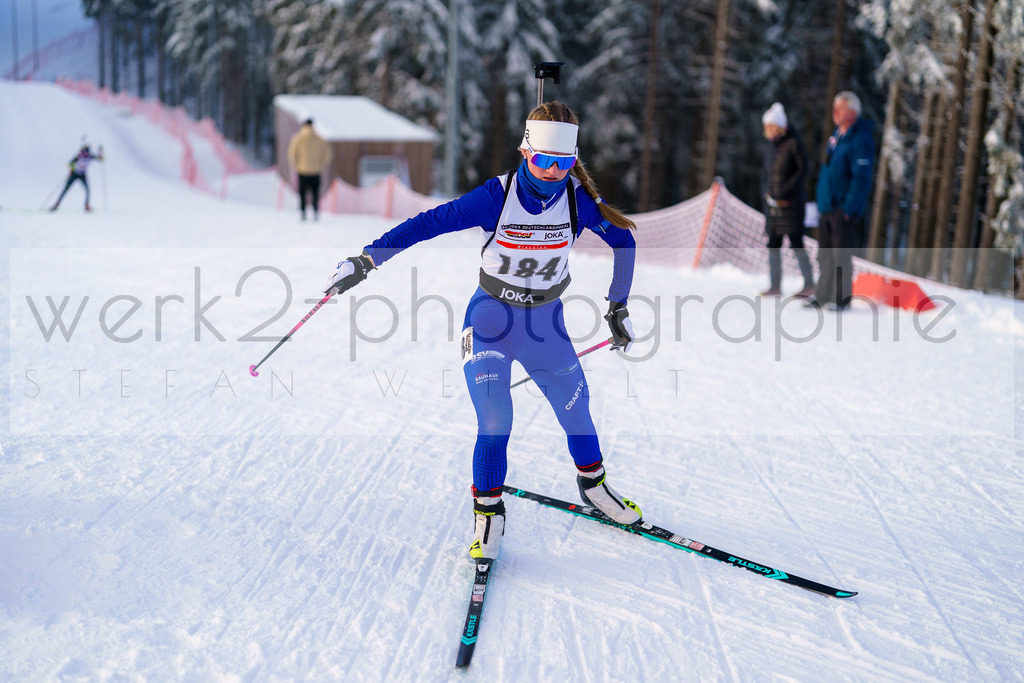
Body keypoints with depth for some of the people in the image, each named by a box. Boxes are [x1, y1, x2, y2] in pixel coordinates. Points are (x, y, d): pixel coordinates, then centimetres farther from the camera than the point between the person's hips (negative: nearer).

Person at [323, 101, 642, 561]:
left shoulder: (579, 199, -11)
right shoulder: (497, 196, -19)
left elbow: (623, 239, 5)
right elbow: (430, 223, -18)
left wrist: (618, 307, 7)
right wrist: (367, 260, -21)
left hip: (546, 324, 3)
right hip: (491, 321, -3)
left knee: (577, 415, 10)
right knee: (495, 423, -12)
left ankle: (592, 484, 40)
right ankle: (488, 513, 11)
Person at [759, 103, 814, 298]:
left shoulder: (793, 143, -9)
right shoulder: (772, 144, 13)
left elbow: (802, 169, -12)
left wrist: (785, 190, -17)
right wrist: (768, 191, 6)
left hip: (790, 202, -7)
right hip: (774, 202, 7)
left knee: (796, 243, -5)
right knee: (773, 244, 6)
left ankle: (809, 284, 4)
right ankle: (775, 286, 12)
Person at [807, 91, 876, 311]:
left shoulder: (860, 138, -12)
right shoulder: (836, 135, 15)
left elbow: (861, 178, -17)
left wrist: (850, 208, -20)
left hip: (846, 210, -8)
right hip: (827, 207, 8)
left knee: (841, 255, -4)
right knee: (825, 255, 11)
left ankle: (841, 299, 4)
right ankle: (823, 295, 19)